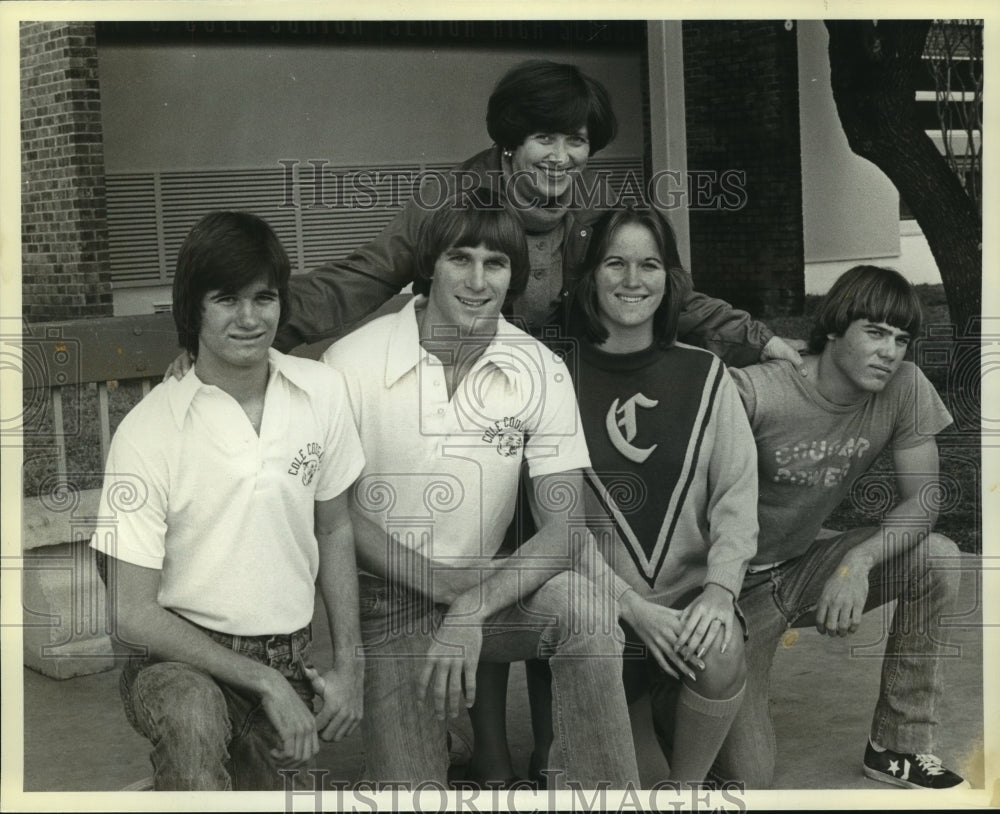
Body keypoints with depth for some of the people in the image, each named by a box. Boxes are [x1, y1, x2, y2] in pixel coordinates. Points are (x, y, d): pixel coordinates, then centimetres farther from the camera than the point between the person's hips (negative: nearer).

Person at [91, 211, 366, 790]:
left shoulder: (322, 391, -1)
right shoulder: (148, 431, -15)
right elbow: (132, 613, -13)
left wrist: (350, 663, 6)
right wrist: (266, 683, -15)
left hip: (290, 656, 5)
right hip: (180, 659, -4)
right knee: (193, 719, -35)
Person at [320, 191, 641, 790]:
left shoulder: (542, 372, -7)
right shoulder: (352, 363, -12)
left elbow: (566, 528, -12)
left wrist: (471, 609, -26)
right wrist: (440, 584, -16)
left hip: (490, 586, 2)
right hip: (386, 600, -1)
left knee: (587, 610, -28)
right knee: (410, 789, -14)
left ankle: (605, 790, -13)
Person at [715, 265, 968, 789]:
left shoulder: (905, 387, -11)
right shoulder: (753, 393, -25)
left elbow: (922, 498, -9)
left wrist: (860, 560, -27)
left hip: (805, 565, 5)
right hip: (739, 584, -5)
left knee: (938, 560, -19)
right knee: (748, 781, -14)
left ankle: (898, 747, -3)